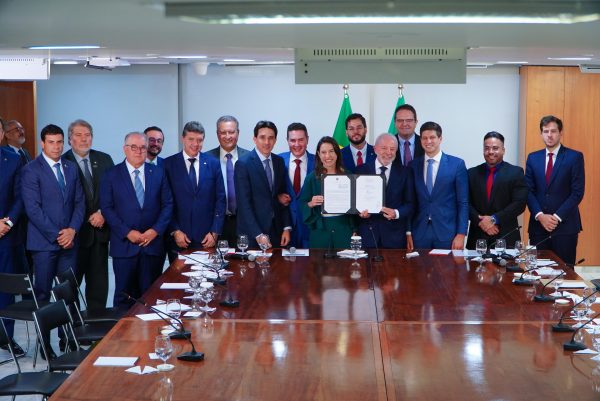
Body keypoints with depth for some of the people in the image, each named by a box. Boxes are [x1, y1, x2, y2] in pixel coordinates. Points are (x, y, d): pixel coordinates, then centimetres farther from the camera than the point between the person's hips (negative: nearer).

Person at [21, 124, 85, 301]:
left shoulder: (71, 167, 12)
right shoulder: (31, 170, -5)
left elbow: (79, 202, 10)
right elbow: (33, 208, -11)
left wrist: (72, 230, -6)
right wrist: (56, 235, -13)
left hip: (69, 240, 4)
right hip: (44, 241, -4)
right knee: (43, 293, 1)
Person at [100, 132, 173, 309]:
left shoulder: (158, 173, 9)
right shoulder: (111, 175, 3)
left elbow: (167, 205, 7)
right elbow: (106, 208, -2)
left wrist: (156, 230, -7)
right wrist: (127, 232, -11)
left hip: (153, 243, 2)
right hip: (124, 245, -2)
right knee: (124, 296, 2)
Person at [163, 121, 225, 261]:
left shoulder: (213, 164, 5)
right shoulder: (169, 164, 0)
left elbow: (220, 199, 5)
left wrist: (214, 232, -2)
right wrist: (175, 231, -7)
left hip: (206, 239, 1)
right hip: (178, 239, -1)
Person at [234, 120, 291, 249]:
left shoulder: (279, 162, 8)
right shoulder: (243, 164, -10)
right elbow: (244, 204, -14)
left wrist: (287, 228, 3)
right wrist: (258, 235, -20)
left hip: (276, 230, 5)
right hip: (252, 234, -5)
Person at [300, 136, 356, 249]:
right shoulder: (312, 178, 2)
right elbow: (302, 205, 5)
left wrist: (354, 230, 5)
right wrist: (311, 204, -16)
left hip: (344, 230, 1)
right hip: (320, 231, 0)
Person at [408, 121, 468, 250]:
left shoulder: (457, 164, 1)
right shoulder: (413, 165, 8)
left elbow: (463, 203, -1)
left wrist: (461, 234, -8)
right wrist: (408, 232, 3)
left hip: (447, 234, -2)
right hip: (419, 233, 2)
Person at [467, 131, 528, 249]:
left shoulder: (516, 172, 3)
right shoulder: (472, 173, 10)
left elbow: (519, 203, -6)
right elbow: (467, 204, 4)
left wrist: (494, 219, -13)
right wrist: (480, 221, -12)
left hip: (506, 237, -2)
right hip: (478, 237, 2)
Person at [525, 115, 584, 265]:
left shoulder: (575, 157, 0)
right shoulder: (533, 158, 10)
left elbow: (578, 192, -5)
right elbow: (528, 190, 6)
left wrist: (557, 217, -11)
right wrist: (540, 216, -8)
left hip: (565, 225, -3)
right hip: (538, 224, 3)